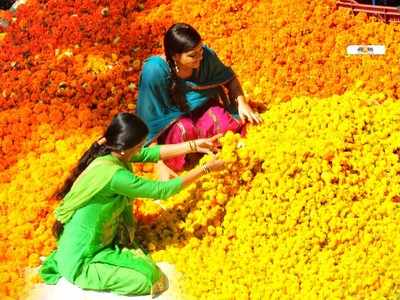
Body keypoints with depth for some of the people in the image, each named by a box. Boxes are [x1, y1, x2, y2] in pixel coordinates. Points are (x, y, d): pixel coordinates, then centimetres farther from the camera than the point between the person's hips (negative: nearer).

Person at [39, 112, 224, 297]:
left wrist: (195, 145, 5)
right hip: (81, 261, -9)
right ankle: (86, 278, -1)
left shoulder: (108, 152, -5)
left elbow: (152, 153, 8)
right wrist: (205, 169, -11)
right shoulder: (113, 174, -30)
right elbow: (162, 190, -21)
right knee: (151, 279, -12)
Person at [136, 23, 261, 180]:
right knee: (184, 129, -35)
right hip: (169, 121, -3)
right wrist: (160, 165, -31)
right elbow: (149, 121, -28)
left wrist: (241, 102, -15)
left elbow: (229, 77, 2)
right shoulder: (155, 70, -32)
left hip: (200, 108, 3)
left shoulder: (206, 56, -21)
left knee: (228, 124, -25)